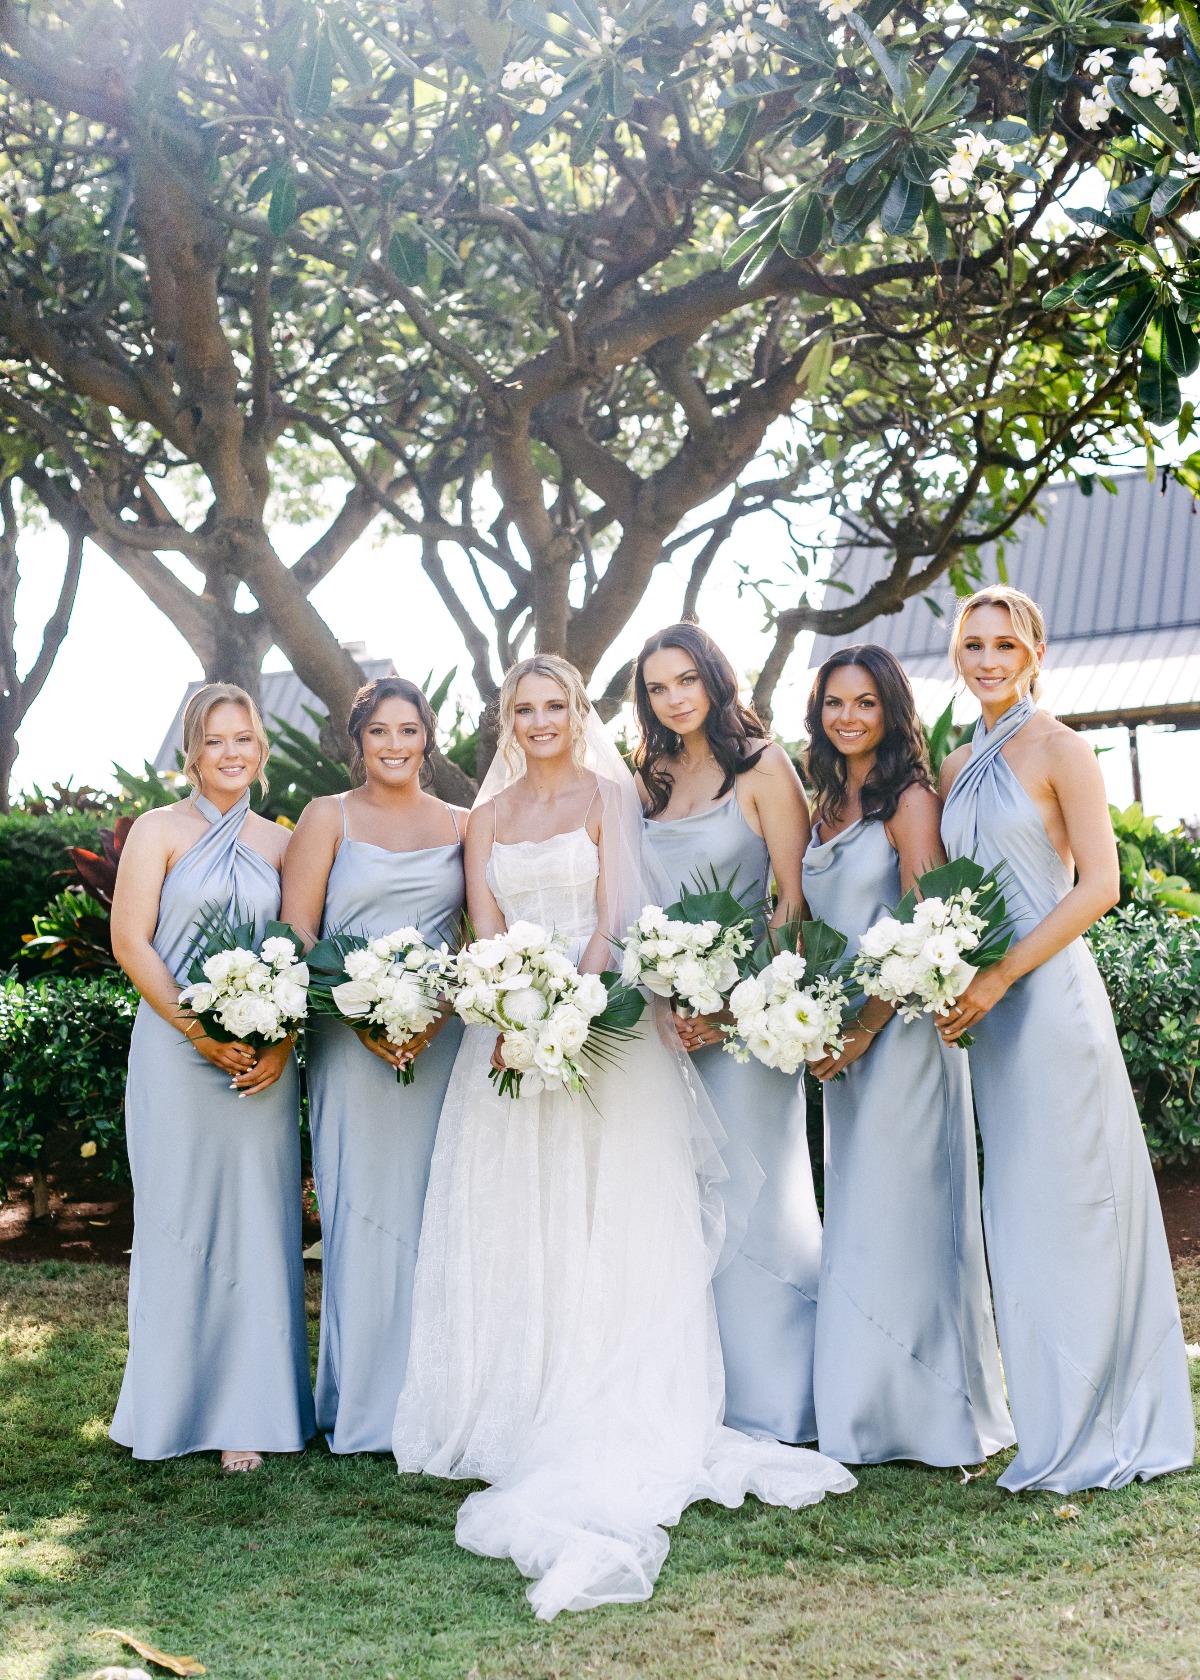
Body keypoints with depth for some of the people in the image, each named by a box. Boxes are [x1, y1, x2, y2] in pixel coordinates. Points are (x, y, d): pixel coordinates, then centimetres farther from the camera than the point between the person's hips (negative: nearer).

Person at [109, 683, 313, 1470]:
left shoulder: (281, 843, 11)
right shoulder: (160, 830, 2)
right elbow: (130, 942, -5)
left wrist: (283, 1041, -8)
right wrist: (199, 1029, -14)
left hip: (263, 1058, 3)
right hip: (176, 1049, -2)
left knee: (258, 1224, 3)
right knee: (180, 1221, 2)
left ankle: (247, 1414, 12)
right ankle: (179, 1405, 15)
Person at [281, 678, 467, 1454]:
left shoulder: (460, 825, 12)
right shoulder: (327, 818, 6)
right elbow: (295, 933, -1)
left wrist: (440, 1012, -10)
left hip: (442, 1042, 2)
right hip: (352, 1043, -2)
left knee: (435, 1209, 3)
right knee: (361, 1208, -2)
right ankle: (363, 1406, 7)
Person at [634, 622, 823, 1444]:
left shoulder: (762, 767, -4)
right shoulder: (653, 779, 14)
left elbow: (797, 898, -9)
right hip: (670, 1017, 6)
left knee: (750, 1189, -2)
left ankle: (772, 1400, 10)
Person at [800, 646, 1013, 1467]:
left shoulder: (911, 800, -8)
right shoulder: (827, 807, 15)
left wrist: (868, 1024, -18)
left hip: (900, 1026, -8)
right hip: (842, 1033, 8)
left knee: (898, 1210, -4)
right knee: (856, 1217, 10)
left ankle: (929, 1410, 6)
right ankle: (871, 1412, 19)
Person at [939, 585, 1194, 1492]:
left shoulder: (1059, 747, -5)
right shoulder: (959, 768, 15)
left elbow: (1099, 884, -12)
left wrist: (999, 976, -16)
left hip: (1049, 994, -7)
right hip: (988, 1005, 7)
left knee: (1063, 1203, -2)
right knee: (1021, 1207, 10)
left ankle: (1089, 1438, 10)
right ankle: (1063, 1424, 20)